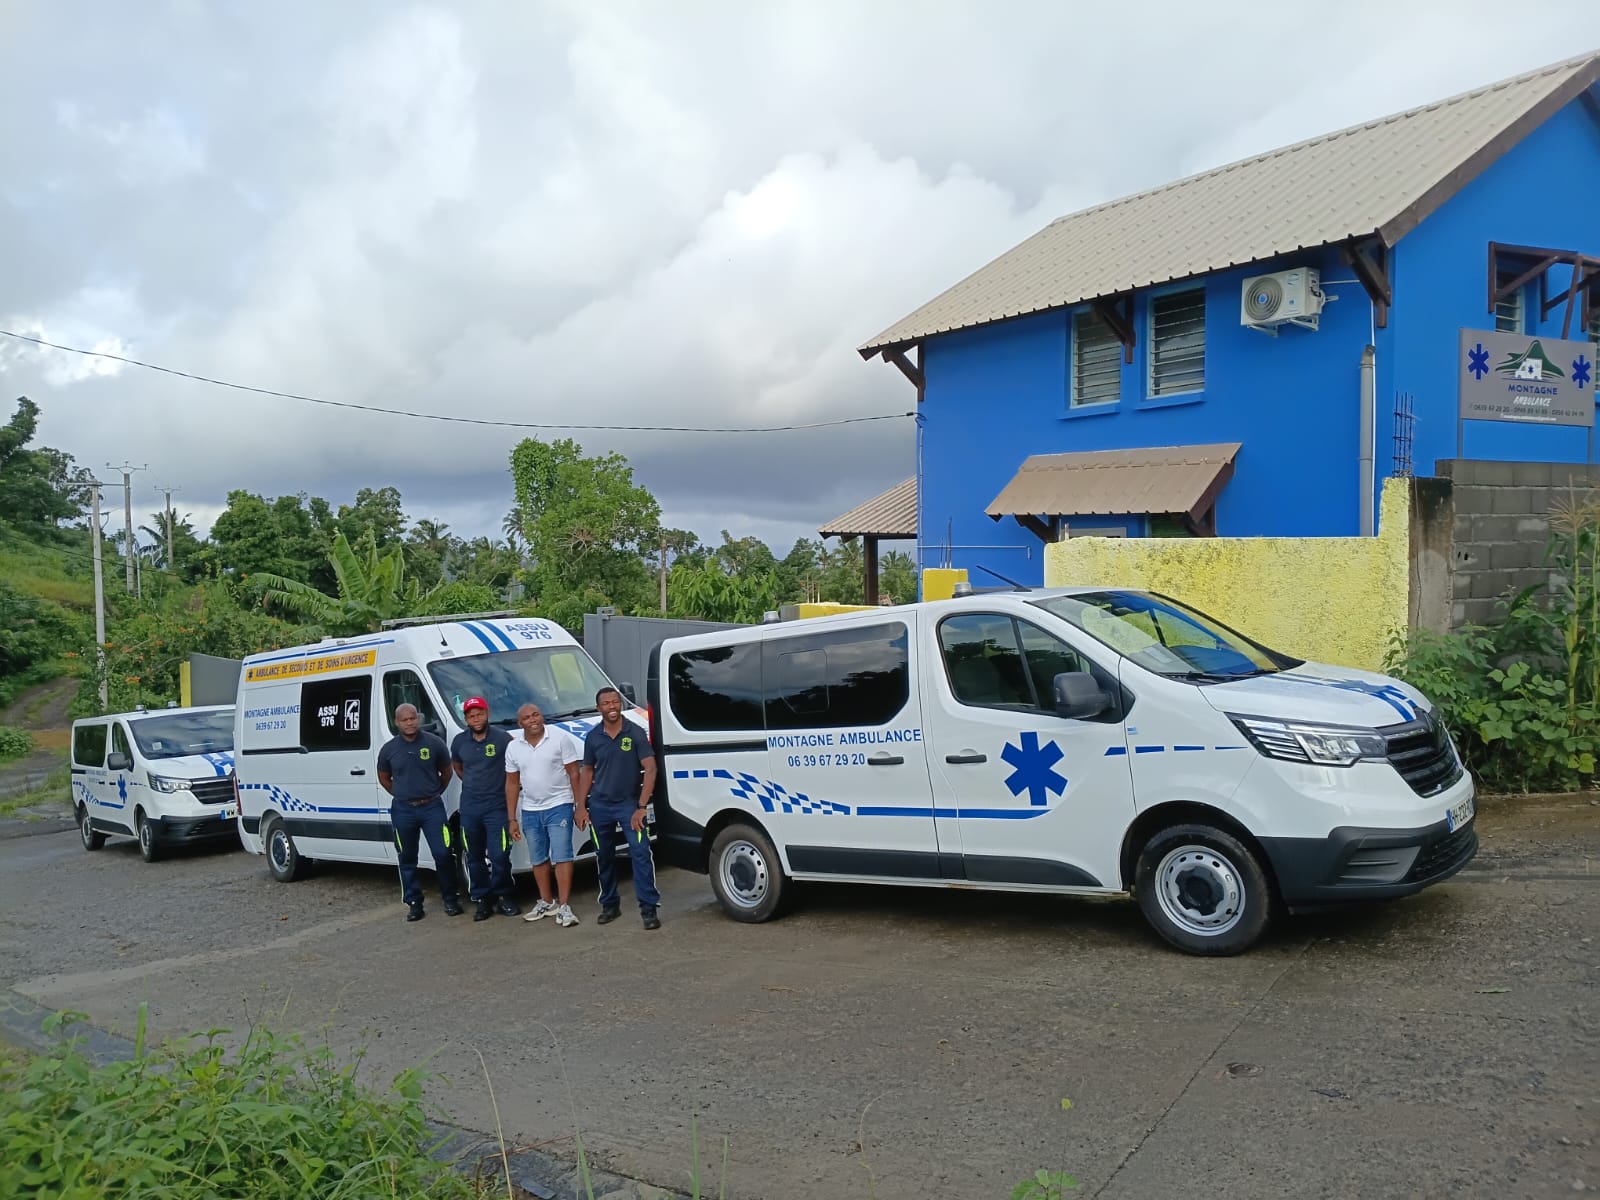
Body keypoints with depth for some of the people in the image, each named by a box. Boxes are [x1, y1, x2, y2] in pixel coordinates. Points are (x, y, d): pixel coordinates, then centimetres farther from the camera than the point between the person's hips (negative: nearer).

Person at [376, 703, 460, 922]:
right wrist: (402, 795, 10)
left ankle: (450, 899, 10)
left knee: (442, 854, -5)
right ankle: (414, 903, 18)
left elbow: (446, 771, 10)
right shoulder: (389, 749, 0)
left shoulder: (434, 743, -3)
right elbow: (384, 778, 15)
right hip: (403, 811, 1)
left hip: (432, 807, -1)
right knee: (408, 859, 8)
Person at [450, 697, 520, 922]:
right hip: (469, 808, 4)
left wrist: (510, 786, 0)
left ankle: (503, 897, 9)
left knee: (499, 856, -7)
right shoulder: (459, 741, 6)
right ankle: (482, 899, 18)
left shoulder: (502, 738, -8)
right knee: (475, 858, 8)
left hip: (496, 806, -4)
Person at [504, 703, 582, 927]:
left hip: (558, 807, -4)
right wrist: (512, 819, 7)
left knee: (561, 856, -8)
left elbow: (574, 773, -6)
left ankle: (564, 906, -7)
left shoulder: (561, 738, -8)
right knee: (538, 859, 13)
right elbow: (512, 784, 9)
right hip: (530, 811, 5)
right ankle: (547, 902, 26)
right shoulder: (514, 748, 3)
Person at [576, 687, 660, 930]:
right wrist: (581, 806, 4)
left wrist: (641, 806, -18)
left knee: (641, 853, -13)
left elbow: (650, 769, -13)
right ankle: (609, 905, 27)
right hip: (600, 805, 4)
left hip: (629, 803, -3)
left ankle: (649, 908, -10)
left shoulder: (635, 733, -10)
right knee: (604, 857, 12)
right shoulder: (593, 737, 1)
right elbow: (587, 771, 10)